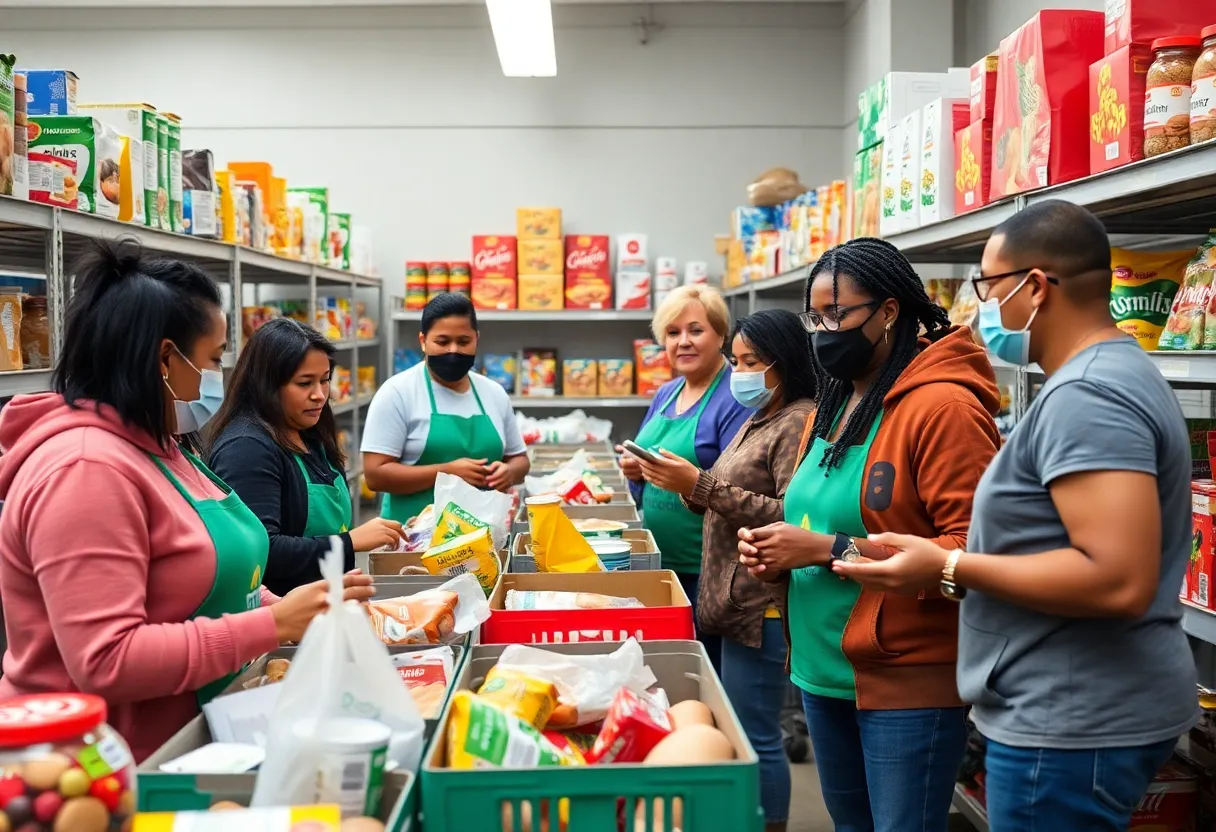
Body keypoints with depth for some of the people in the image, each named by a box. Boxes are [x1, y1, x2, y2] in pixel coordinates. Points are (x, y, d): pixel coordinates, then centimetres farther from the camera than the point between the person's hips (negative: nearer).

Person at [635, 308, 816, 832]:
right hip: (729, 598, 9)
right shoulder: (759, 420, 17)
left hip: (760, 606, -9)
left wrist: (702, 486, -21)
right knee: (740, 729, 14)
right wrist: (688, 487, 2)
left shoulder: (800, 422, -12)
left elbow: (792, 517, -23)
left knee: (754, 737, -2)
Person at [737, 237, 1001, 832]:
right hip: (823, 670, 8)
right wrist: (775, 551, 2)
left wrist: (828, 550, -23)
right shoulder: (833, 408, 11)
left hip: (907, 685, -8)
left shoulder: (941, 408, -17)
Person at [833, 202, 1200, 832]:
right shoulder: (1113, 373, 13)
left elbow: (1119, 580, -29)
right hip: (1083, 710, 10)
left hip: (1073, 723, -10)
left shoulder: (1084, 396, -21)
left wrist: (950, 569, -22)